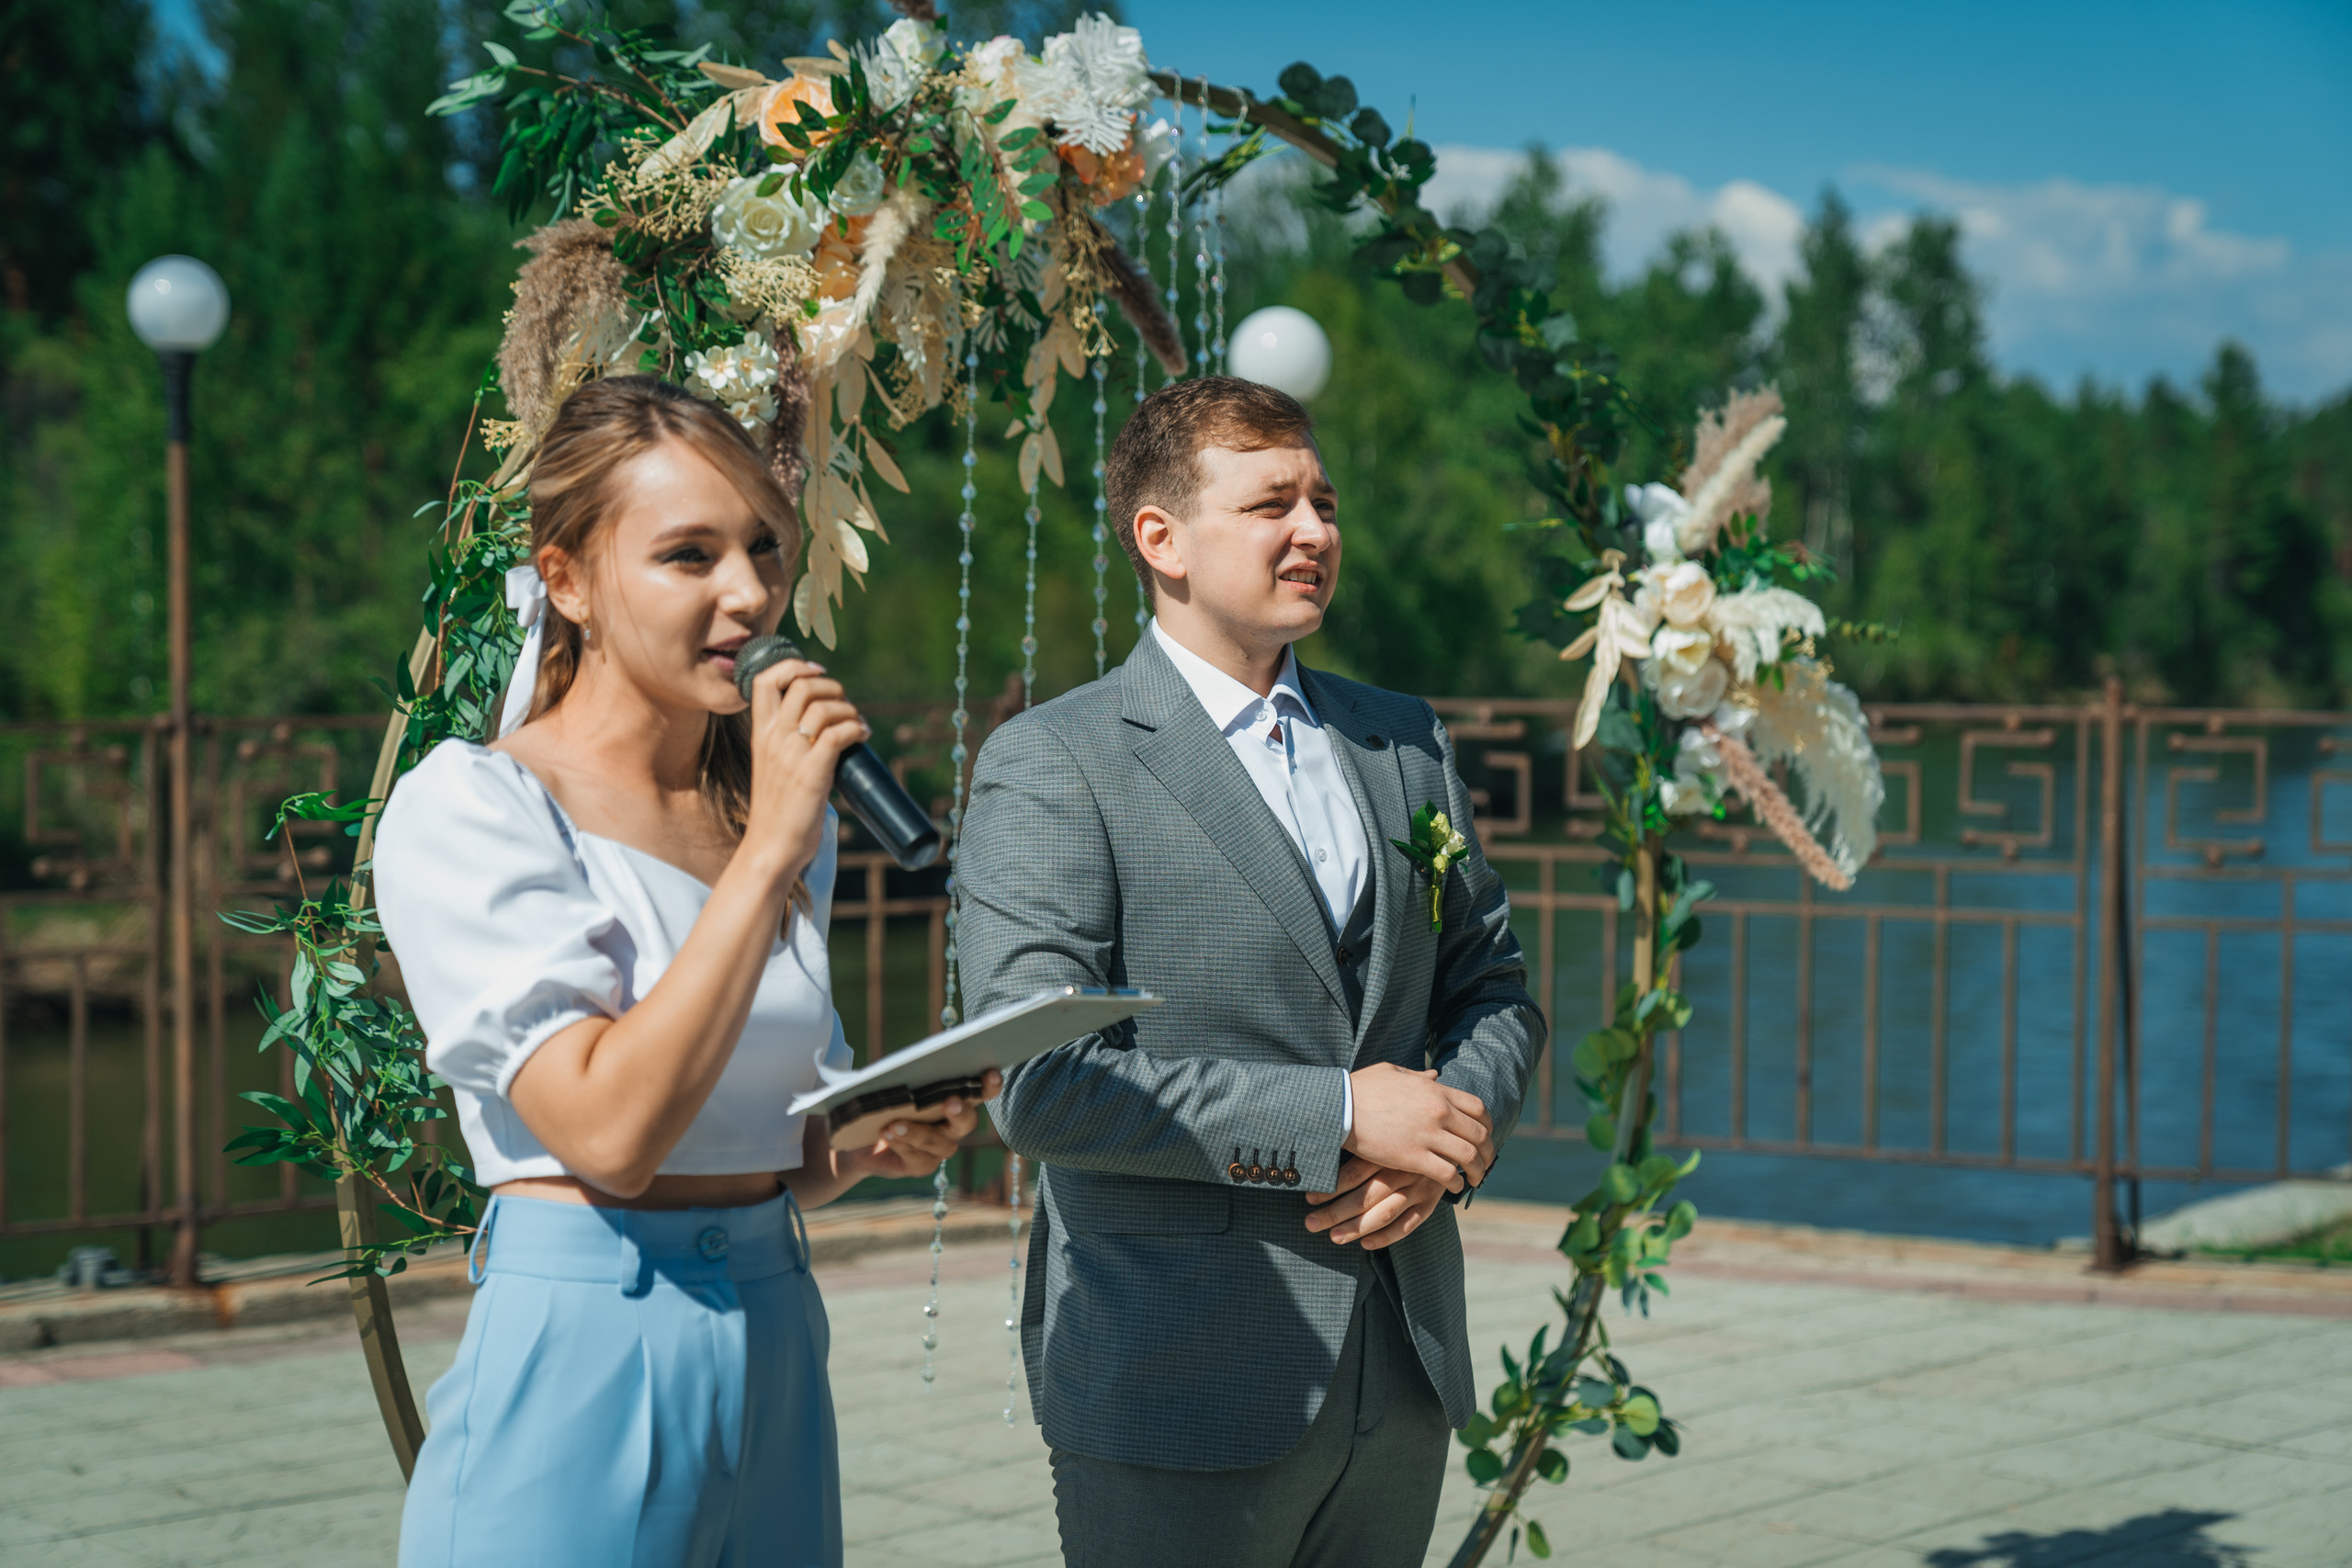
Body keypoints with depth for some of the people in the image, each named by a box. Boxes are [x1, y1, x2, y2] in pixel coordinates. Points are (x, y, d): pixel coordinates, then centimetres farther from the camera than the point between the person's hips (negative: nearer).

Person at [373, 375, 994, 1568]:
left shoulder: (779, 803, 11)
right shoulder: (470, 808, -10)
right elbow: (610, 1133, -22)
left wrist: (883, 1141, -2)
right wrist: (767, 852, -20)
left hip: (775, 1359, 7)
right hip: (580, 1371, -7)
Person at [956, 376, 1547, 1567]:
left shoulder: (1405, 744, 13)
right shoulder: (1051, 766, -7)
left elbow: (1492, 987, 17)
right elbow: (1041, 1085, -16)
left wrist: (1449, 1137, -5)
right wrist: (1338, 1119, -17)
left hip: (1402, 1373, 6)